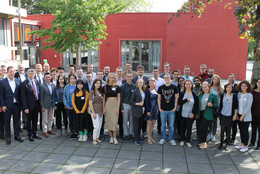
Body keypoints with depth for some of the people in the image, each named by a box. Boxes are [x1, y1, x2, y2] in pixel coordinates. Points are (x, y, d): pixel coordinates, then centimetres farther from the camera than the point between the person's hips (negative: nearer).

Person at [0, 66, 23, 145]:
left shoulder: (18, 81, 5)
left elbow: (20, 93, 7)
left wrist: (20, 103, 2)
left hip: (16, 105, 3)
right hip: (7, 105, -2)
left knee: (17, 120, 11)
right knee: (7, 121, 7)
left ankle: (17, 135, 23)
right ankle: (8, 137, 18)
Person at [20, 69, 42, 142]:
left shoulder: (36, 82, 8)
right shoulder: (24, 83, -9)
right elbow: (23, 97, -11)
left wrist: (39, 103, 4)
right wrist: (25, 107, -17)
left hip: (36, 103, 5)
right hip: (29, 104, -5)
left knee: (35, 120, 15)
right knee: (29, 120, 7)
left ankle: (35, 133, 29)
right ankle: (30, 135, 20)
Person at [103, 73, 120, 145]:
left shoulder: (117, 87, 2)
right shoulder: (105, 87, 7)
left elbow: (118, 98, 1)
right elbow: (104, 98, 8)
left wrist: (118, 108, -7)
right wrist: (103, 108, 3)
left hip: (115, 104, -2)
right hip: (107, 104, 2)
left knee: (114, 121, -7)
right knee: (108, 121, 4)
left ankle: (115, 138, 3)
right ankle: (111, 137, 17)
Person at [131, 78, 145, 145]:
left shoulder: (144, 91, 10)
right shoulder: (135, 91, -8)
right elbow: (131, 101, -8)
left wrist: (143, 103, 1)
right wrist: (138, 103, -18)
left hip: (141, 110, 6)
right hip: (136, 110, -6)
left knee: (140, 125, 12)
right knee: (136, 125, 0)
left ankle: (139, 138, 25)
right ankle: (136, 140, 8)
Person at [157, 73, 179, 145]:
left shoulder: (174, 87, 1)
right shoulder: (161, 88, 2)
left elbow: (177, 98, 4)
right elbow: (159, 98, 6)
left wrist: (175, 107, -2)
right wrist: (159, 108, -1)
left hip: (172, 110, 0)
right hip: (163, 110, 0)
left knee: (171, 125, 6)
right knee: (163, 125, 8)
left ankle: (171, 139, 18)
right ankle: (163, 138, 20)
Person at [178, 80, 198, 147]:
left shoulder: (194, 94, 1)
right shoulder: (182, 93, 1)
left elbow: (196, 105, 1)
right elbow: (179, 102, -8)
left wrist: (193, 113, -8)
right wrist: (186, 100, -21)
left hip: (191, 115, 0)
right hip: (183, 114, 0)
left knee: (189, 128, 5)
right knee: (182, 127, 8)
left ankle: (188, 141, 17)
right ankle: (182, 140, 23)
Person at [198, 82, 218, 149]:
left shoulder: (213, 95, -2)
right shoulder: (200, 95, 12)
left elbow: (216, 105, -1)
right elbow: (198, 104, 15)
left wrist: (211, 105, -22)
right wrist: (197, 113, 8)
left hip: (208, 114, -5)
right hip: (201, 113, 5)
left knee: (203, 128, -7)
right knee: (201, 128, 7)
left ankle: (202, 142, 6)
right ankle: (203, 142, 21)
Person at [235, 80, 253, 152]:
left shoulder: (249, 95, -10)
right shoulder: (239, 94, 5)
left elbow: (248, 107, -13)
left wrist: (242, 116, -13)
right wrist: (236, 114, 3)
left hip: (246, 116, -5)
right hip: (239, 115, 5)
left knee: (245, 131, 1)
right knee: (241, 130, 13)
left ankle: (245, 146, 12)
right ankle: (242, 143, 27)